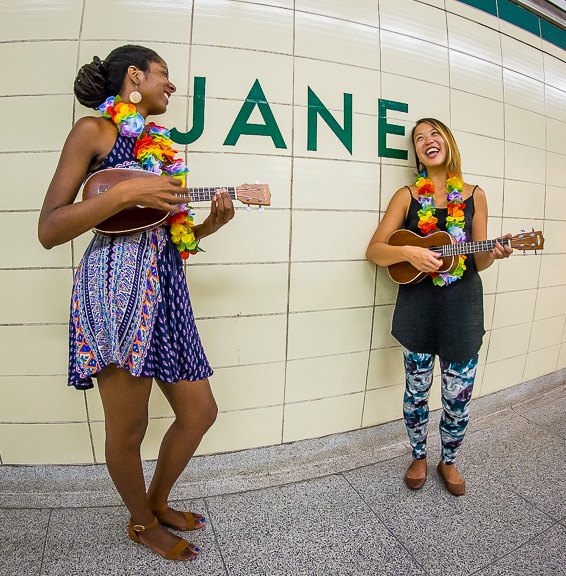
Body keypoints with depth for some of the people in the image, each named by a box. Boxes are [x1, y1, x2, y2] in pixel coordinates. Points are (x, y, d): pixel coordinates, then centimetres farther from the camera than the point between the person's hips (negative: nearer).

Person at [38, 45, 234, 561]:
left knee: (200, 412, 10)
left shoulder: (160, 146, 22)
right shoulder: (95, 131, 2)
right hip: (116, 284, -7)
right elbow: (49, 231, -7)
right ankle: (142, 522, 33)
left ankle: (158, 502, 36)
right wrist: (125, 192, -16)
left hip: (165, 287, 8)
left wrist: (210, 224, 3)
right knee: (128, 428, 4)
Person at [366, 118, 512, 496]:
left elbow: (478, 261, 6)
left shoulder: (474, 195, 5)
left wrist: (493, 254, -16)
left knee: (459, 397, 8)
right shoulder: (407, 196, 2)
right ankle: (419, 457, 38)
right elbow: (375, 250, -3)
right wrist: (408, 252, -20)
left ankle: (448, 461, 36)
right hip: (417, 307, 0)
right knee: (417, 390, 12)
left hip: (462, 308, 1)